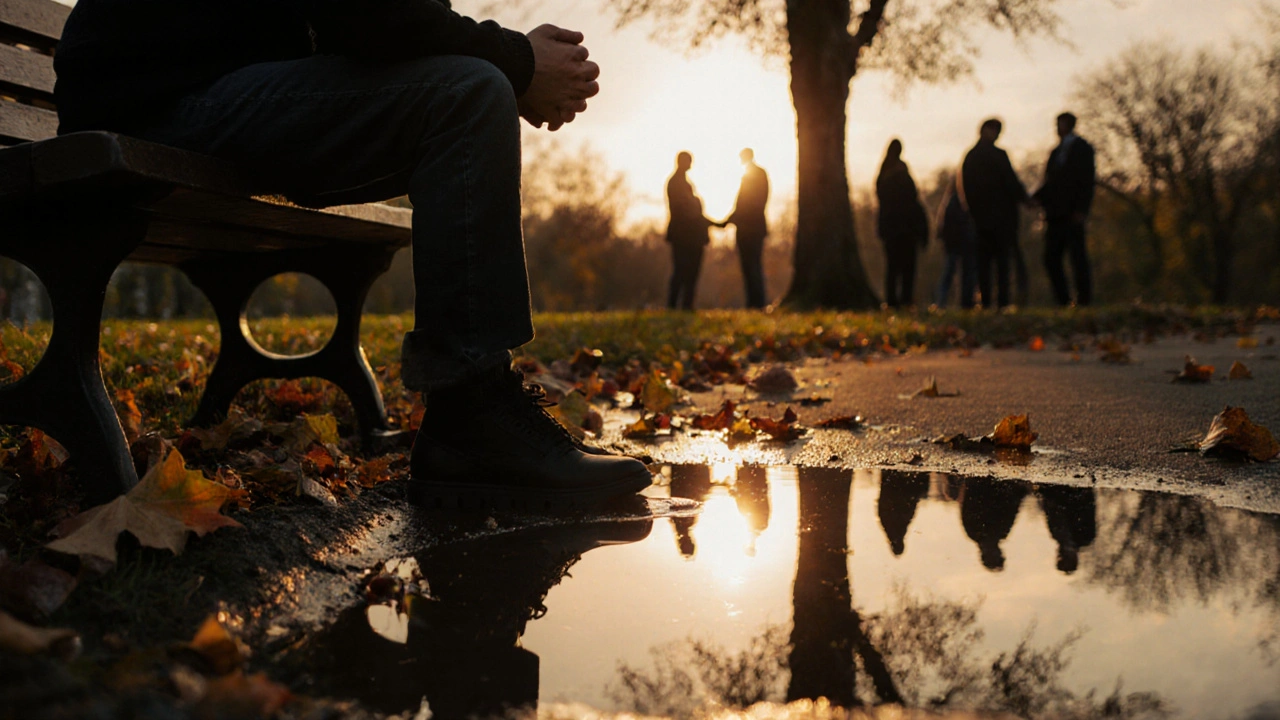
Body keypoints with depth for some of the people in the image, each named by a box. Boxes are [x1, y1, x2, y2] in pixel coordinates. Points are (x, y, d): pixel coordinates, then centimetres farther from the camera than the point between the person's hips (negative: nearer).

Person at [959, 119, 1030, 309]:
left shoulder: (969, 157, 8)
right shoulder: (998, 155, -10)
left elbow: (965, 188, 11)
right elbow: (1011, 181, -9)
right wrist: (1024, 198, 6)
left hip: (980, 216, 5)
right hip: (1000, 214, -5)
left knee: (983, 260, 7)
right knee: (1003, 258, -3)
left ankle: (986, 300, 4)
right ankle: (1002, 300, -10)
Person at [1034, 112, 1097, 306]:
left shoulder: (1082, 148, 2)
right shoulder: (1056, 152, 22)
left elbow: (1088, 180, -6)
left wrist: (1081, 210, -16)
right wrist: (1036, 198, 3)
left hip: (1072, 215, -7)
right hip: (1056, 214, 7)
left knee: (1077, 256, -7)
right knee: (1051, 258, 2)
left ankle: (1084, 298, -3)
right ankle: (1062, 300, 5)